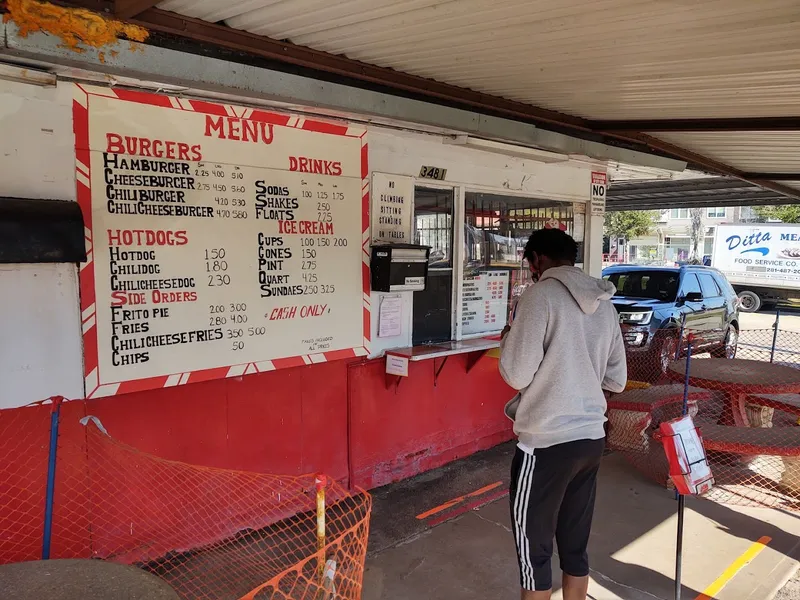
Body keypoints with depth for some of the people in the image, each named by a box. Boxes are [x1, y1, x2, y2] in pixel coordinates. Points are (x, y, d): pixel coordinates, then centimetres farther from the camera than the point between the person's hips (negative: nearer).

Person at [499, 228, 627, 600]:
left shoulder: (541, 295, -13)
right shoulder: (605, 304, 8)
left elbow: (517, 374, -15)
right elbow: (617, 381, 13)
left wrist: (507, 339, 3)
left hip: (546, 442, -7)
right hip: (591, 438, 7)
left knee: (533, 549, 9)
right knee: (575, 545, 19)